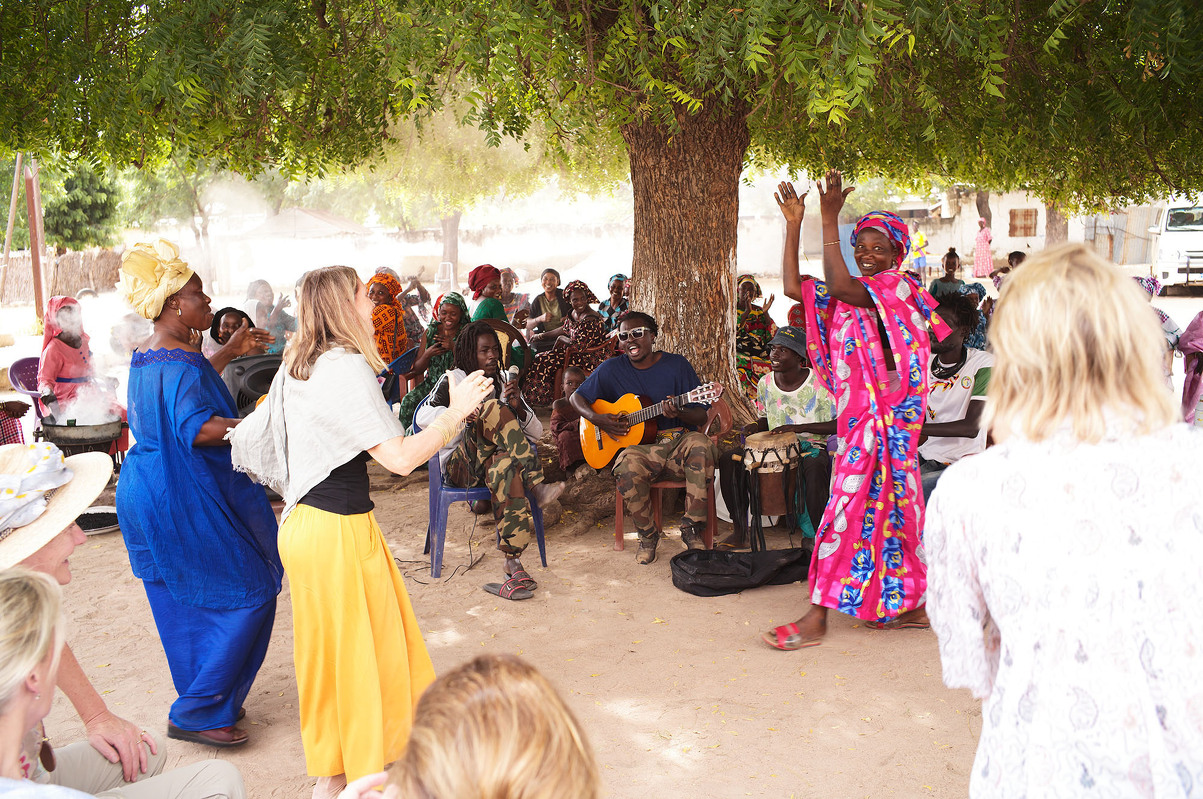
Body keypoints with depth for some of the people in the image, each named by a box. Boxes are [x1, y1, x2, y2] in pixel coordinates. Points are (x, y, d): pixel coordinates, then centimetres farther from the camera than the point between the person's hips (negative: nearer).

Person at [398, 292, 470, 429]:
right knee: (408, 400, -22)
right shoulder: (431, 331, 7)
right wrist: (427, 355, -13)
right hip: (431, 382, 4)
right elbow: (417, 369, 8)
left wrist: (454, 347, -23)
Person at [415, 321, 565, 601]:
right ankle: (537, 486, -36)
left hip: (496, 460, 2)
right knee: (492, 409, -29)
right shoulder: (454, 380, 9)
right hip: (460, 464, -2)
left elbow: (536, 432, 13)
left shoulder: (505, 381, 19)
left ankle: (514, 564, -46)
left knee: (506, 466, -38)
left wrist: (518, 405, -7)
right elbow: (423, 416, -9)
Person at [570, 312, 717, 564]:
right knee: (627, 464, -36)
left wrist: (679, 414, -22)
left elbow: (701, 416, 2)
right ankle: (647, 535, -10)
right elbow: (577, 397, 16)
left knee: (699, 444, -35)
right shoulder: (612, 370, 8)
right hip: (641, 448, 0)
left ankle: (692, 530, -21)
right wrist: (597, 419, -4)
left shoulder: (676, 364, 4)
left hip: (679, 444, 0)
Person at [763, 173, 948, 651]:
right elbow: (793, 287, 5)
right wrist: (793, 224, 2)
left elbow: (840, 286, -29)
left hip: (884, 415, -9)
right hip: (858, 414, 9)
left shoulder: (899, 287, -11)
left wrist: (830, 220, -29)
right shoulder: (850, 296, 14)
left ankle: (817, 618, -1)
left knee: (851, 507, -6)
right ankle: (914, 604, 24)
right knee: (891, 508, 14)